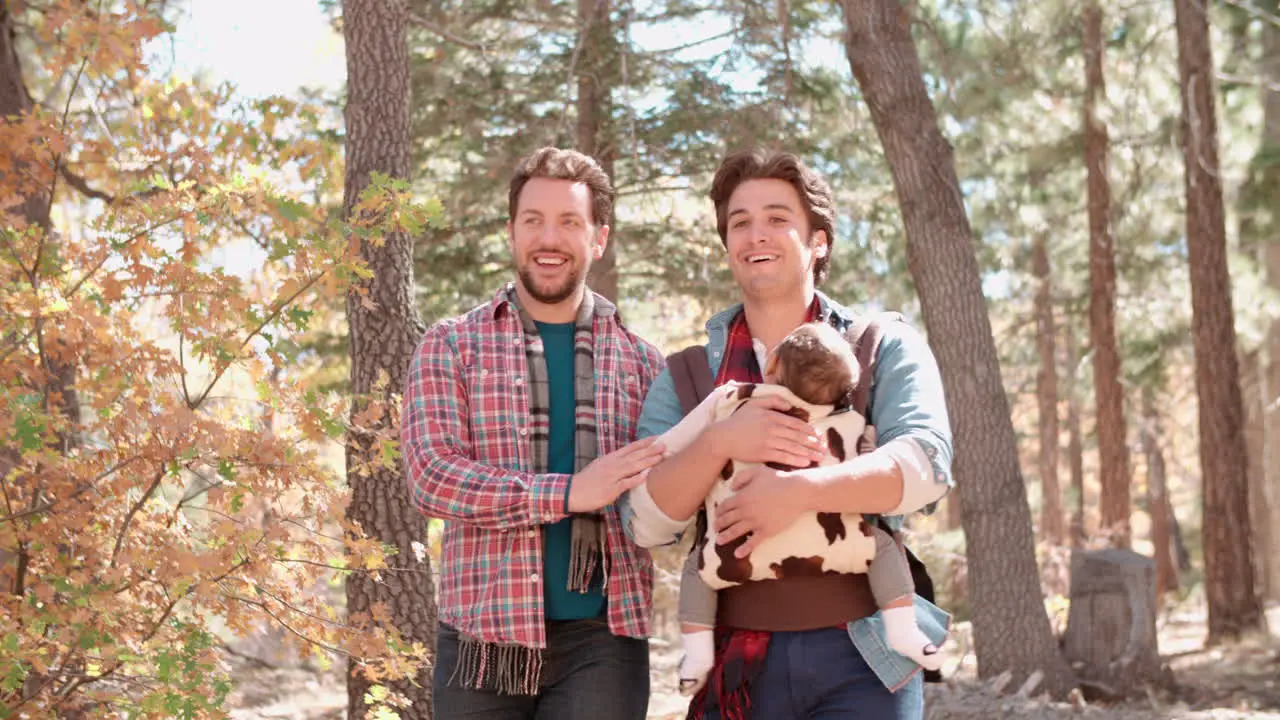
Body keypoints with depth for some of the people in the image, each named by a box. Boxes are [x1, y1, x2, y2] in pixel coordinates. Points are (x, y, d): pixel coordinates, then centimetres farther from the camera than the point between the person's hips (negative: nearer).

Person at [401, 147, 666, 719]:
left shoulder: (640, 363, 9)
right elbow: (431, 475, -9)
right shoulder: (451, 347, 4)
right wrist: (569, 492, -18)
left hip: (602, 636, 1)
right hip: (482, 636, -1)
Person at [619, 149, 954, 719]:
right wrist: (718, 443, -18)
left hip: (861, 655, -2)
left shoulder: (884, 348, 3)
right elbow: (644, 521, -2)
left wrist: (801, 490, -27)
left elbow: (926, 463, -14)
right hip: (737, 660, 2)